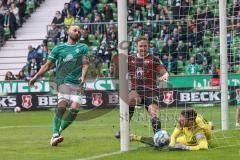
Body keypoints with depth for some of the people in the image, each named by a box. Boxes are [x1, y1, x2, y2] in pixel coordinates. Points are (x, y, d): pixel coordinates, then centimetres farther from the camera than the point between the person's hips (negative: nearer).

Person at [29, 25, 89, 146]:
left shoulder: (83, 48, 15)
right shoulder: (59, 48, 14)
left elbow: (85, 64, 4)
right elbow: (47, 65, 17)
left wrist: (83, 76, -15)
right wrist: (36, 77, 9)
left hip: (77, 83, 2)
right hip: (63, 81, -2)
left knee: (74, 110, -14)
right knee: (62, 107, -22)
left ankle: (57, 133, 1)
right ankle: (55, 136, -25)